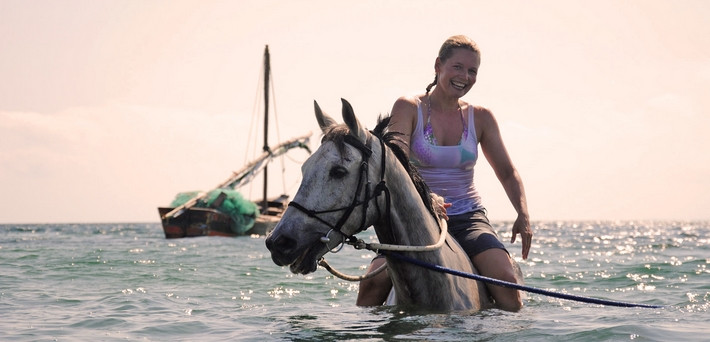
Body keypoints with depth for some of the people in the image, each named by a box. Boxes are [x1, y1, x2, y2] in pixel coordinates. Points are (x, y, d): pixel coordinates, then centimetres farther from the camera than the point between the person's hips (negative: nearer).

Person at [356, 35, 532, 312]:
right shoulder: (408, 108, -2)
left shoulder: (481, 118, 6)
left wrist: (523, 215, -8)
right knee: (373, 281, -22)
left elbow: (507, 172, 11)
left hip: (467, 218, 2)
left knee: (505, 279, -24)